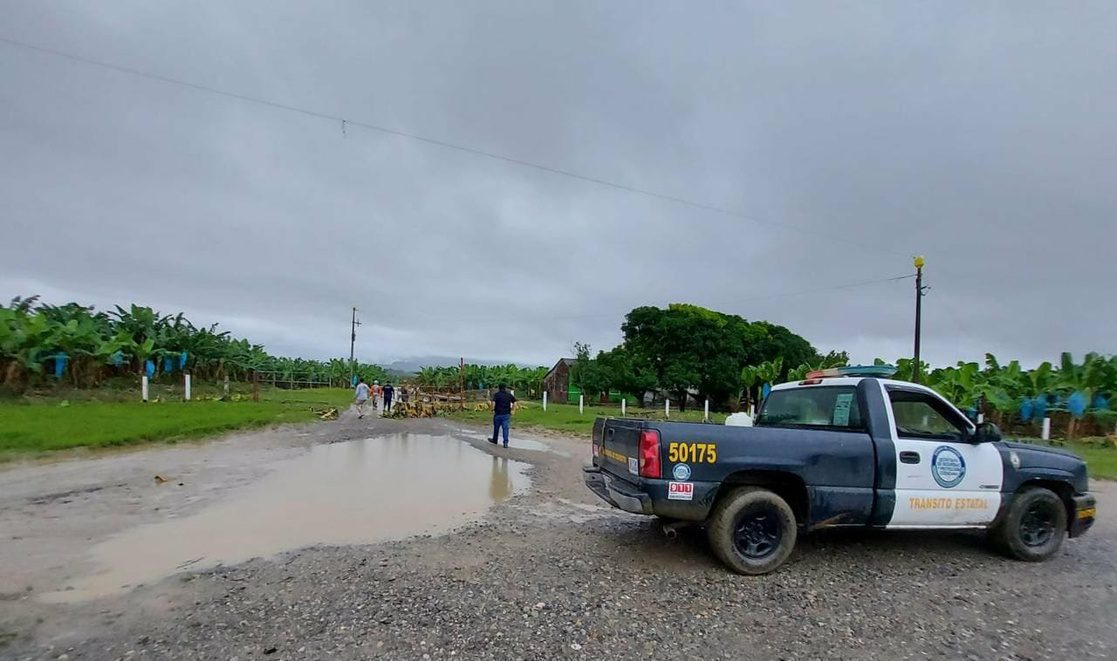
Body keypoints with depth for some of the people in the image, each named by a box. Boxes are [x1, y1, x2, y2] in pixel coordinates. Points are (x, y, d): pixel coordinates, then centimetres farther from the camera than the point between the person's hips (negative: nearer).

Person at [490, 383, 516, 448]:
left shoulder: (496, 394, -4)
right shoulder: (509, 395, 5)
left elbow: (493, 402, -18)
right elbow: (514, 403, 0)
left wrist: (493, 410, -6)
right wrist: (512, 410, 7)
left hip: (498, 414, -1)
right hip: (507, 414, 1)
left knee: (496, 428, 15)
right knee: (505, 428, 0)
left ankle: (494, 440, 33)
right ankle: (506, 443, -8)